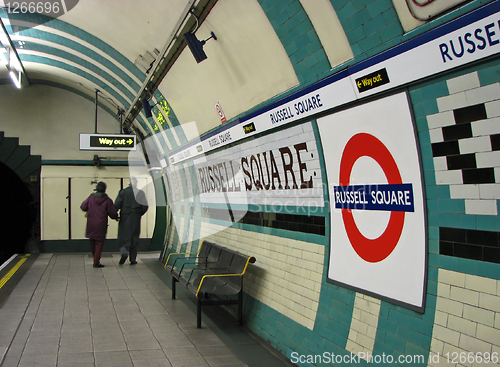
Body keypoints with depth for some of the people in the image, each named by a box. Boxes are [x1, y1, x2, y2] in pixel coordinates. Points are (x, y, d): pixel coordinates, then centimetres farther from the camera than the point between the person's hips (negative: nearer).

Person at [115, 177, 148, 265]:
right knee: (134, 237, 8)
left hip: (124, 218, -1)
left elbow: (117, 204, -8)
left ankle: (124, 251, -19)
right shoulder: (140, 193, -1)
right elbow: (145, 206, -2)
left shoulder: (123, 192, -3)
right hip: (136, 218, 1)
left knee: (123, 236, 6)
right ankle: (133, 259, 9)